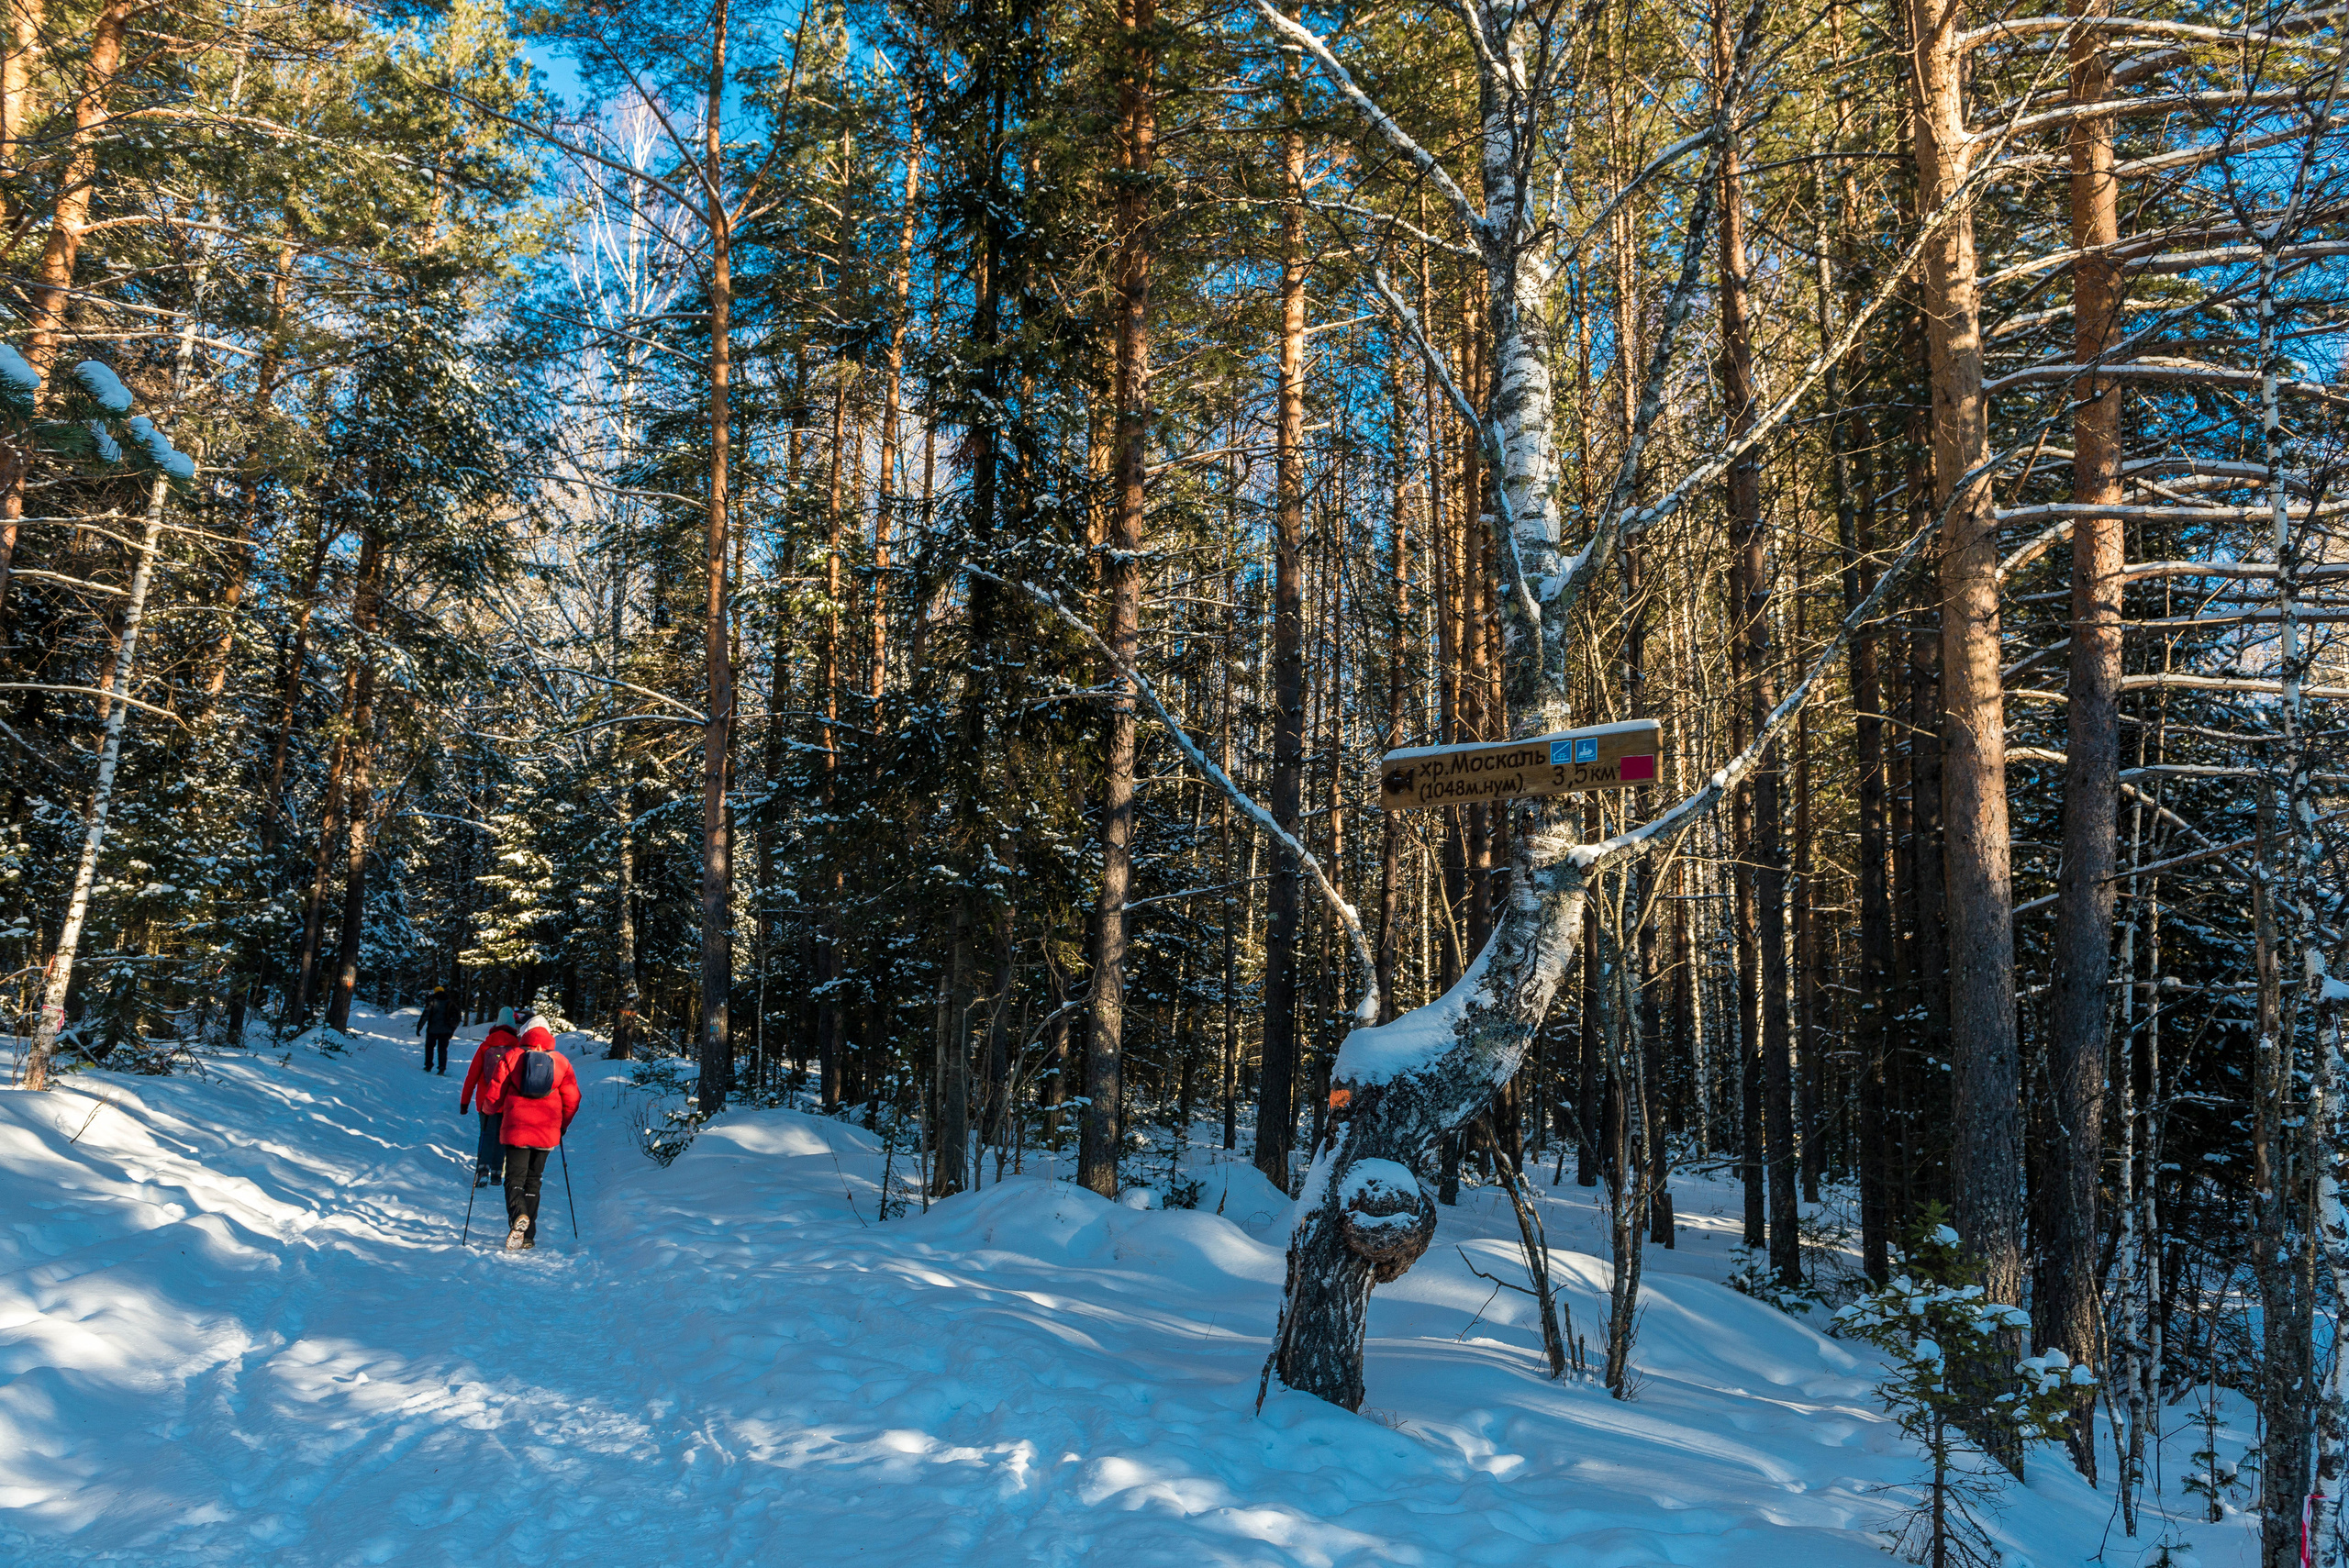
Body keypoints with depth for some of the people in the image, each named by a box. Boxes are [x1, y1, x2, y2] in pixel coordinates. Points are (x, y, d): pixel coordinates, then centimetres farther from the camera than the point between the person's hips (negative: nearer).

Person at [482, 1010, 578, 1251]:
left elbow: (494, 1096, -1)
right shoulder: (561, 1061, 4)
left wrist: (494, 1111, 22)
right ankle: (528, 1237, 11)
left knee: (515, 1178, 2)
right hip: (547, 1132, 2)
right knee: (533, 1180, 14)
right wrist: (562, 1126, 21)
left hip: (516, 1129, -2)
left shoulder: (511, 1057, -2)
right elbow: (572, 1100, 5)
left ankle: (518, 1215, -28)